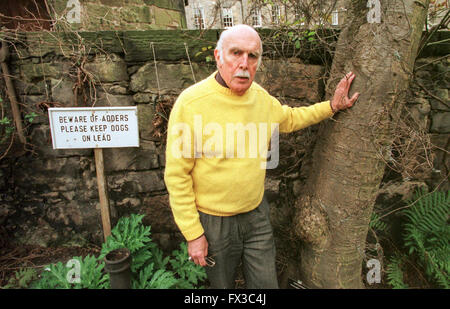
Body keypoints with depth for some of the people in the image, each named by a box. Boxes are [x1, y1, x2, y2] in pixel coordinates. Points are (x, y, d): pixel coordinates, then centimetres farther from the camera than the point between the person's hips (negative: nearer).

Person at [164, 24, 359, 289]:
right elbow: (177, 175, -18)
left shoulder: (262, 97, -3)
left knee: (266, 283, 19)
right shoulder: (191, 103, -22)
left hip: (257, 214, 4)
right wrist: (193, 234, -14)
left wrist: (332, 106, 10)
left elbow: (289, 118, 19)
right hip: (214, 221, -4)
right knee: (222, 283, 22)